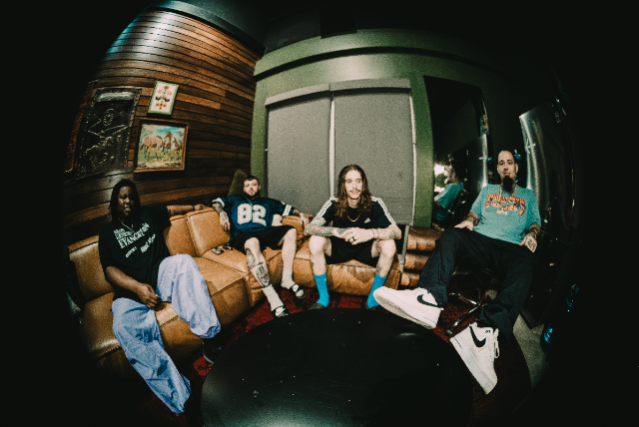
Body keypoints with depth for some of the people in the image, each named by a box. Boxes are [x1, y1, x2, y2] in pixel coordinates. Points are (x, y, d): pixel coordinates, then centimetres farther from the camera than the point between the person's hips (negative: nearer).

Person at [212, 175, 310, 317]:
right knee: (252, 242, -40)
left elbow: (287, 208, 32)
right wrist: (222, 212, 2)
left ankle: (287, 279, -21)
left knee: (291, 231, -23)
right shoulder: (235, 200, 32)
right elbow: (217, 202, 24)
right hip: (242, 236, -3)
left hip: (264, 233, 3)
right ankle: (272, 297, -47)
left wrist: (300, 214, 13)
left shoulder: (268, 202, 34)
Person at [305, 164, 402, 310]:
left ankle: (373, 299, -10)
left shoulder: (375, 204, -19)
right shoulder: (334, 204, -18)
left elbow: (397, 232, -27)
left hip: (366, 249, 0)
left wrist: (370, 233, -48)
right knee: (315, 241, -28)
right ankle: (324, 298, -10)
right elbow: (309, 229, -26)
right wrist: (336, 231, -46)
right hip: (339, 247, 0)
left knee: (389, 245, -30)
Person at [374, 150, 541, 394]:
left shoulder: (528, 195, 29)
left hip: (511, 247, -2)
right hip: (480, 239, 2)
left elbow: (535, 222, 20)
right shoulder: (488, 189, 33)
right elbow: (475, 211, 24)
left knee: (524, 263, -38)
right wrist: (470, 220, 0)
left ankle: (488, 330, -63)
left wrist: (532, 233, -4)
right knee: (451, 235, -30)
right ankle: (430, 298, -55)